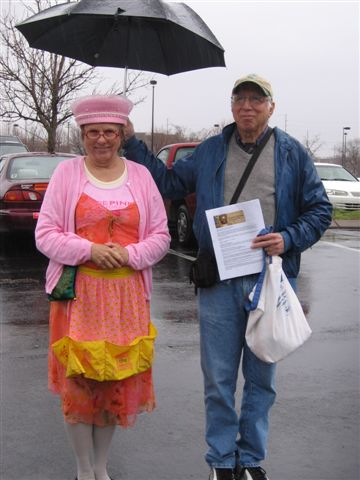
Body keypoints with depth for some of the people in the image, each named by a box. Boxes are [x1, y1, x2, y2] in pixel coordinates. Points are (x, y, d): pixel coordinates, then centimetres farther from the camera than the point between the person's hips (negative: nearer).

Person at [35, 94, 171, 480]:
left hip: (127, 293, 2)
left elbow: (160, 236, 7)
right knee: (77, 380, 1)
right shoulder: (66, 173, 2)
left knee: (118, 380, 7)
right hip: (78, 292, -2)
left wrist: (129, 254, -12)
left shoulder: (140, 174, 7)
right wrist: (89, 250, -15)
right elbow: (45, 234, -1)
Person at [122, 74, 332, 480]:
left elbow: (319, 209, 5)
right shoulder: (210, 151, 9)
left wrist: (288, 240, -11)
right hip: (218, 282, 1)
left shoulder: (291, 153, 4)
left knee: (261, 378, 11)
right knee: (218, 379, 5)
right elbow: (168, 183, 15)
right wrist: (132, 142, 9)